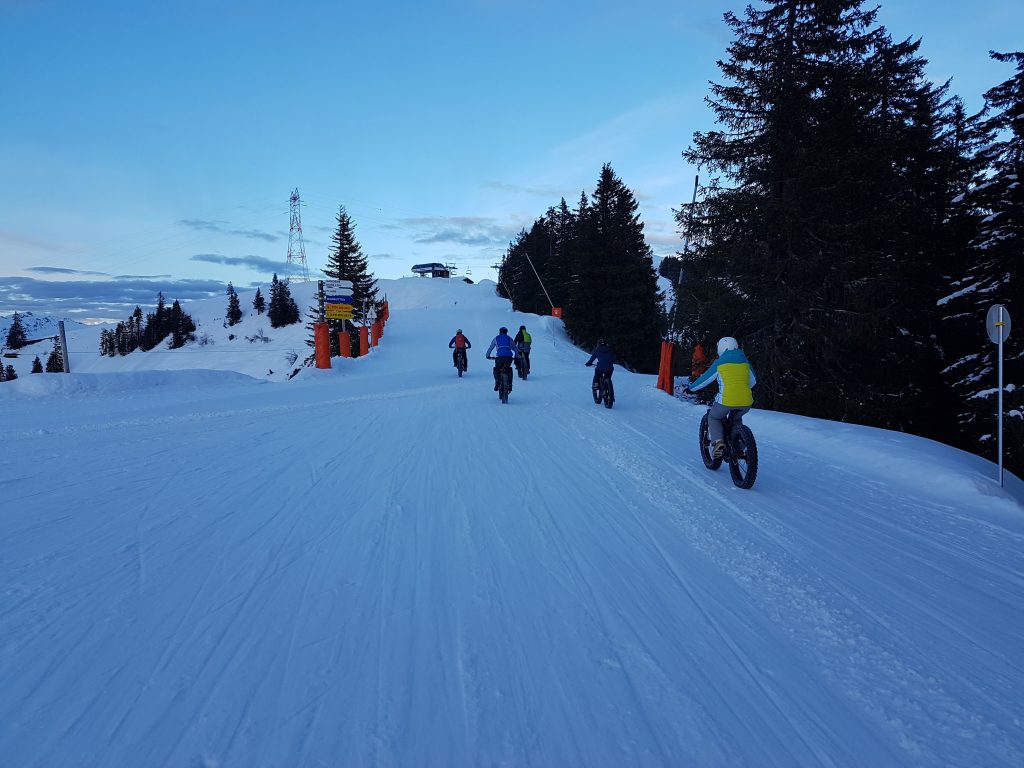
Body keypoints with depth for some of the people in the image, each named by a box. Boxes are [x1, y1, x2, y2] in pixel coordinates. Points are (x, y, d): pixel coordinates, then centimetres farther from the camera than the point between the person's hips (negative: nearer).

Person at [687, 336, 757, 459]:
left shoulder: (719, 363, 3)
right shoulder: (745, 361, 14)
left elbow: (704, 379, 11)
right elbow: (753, 381, 27)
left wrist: (691, 388, 28)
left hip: (727, 400, -4)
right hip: (746, 402, 4)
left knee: (713, 418, 22)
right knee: (736, 418, 34)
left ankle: (718, 442, -1)